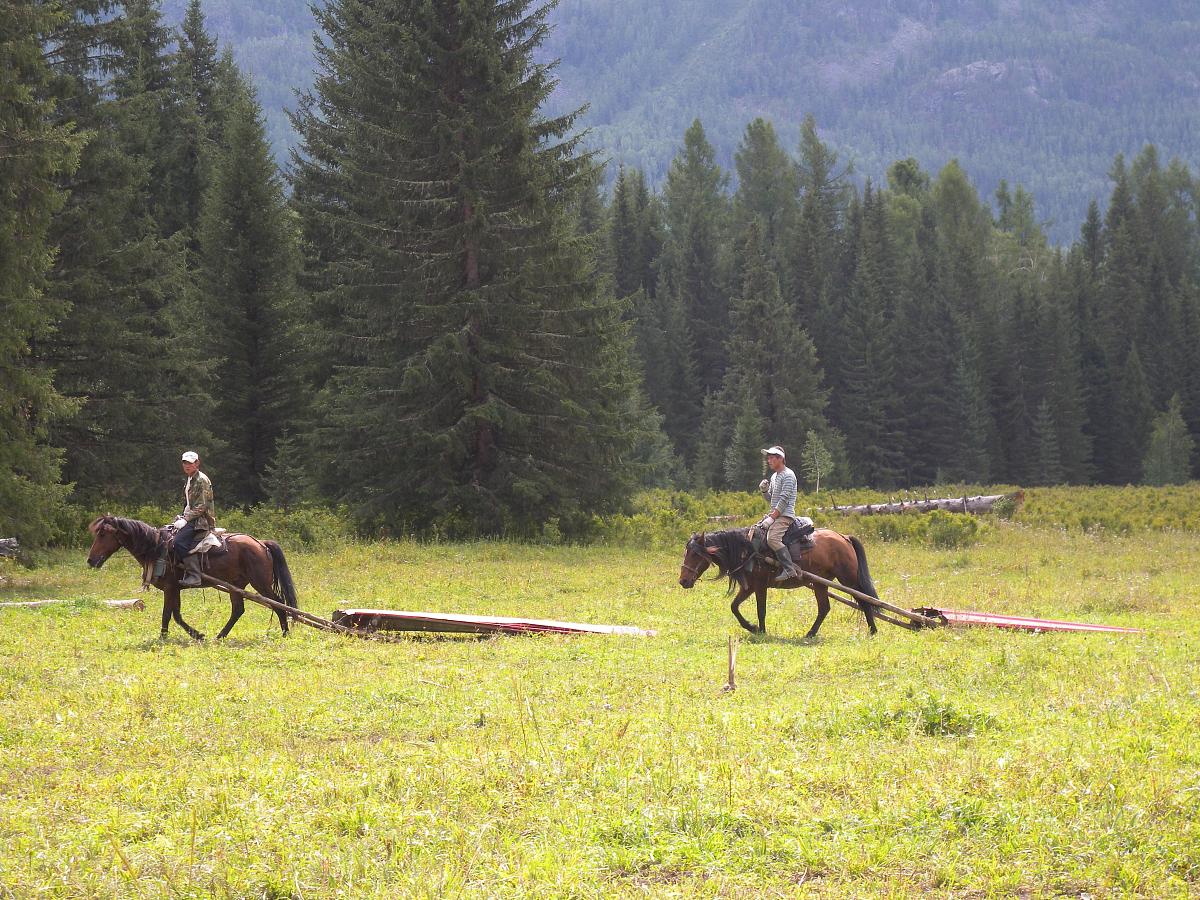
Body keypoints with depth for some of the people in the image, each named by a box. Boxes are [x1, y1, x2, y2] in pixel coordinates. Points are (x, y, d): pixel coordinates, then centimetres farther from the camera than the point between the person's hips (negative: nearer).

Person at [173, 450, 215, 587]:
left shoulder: (202, 480, -9)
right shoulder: (190, 481, 21)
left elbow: (201, 507, -16)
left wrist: (185, 520, -19)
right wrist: (182, 517, 11)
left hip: (201, 521, -11)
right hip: (191, 519, 11)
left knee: (180, 542, -29)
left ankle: (194, 576, -32)